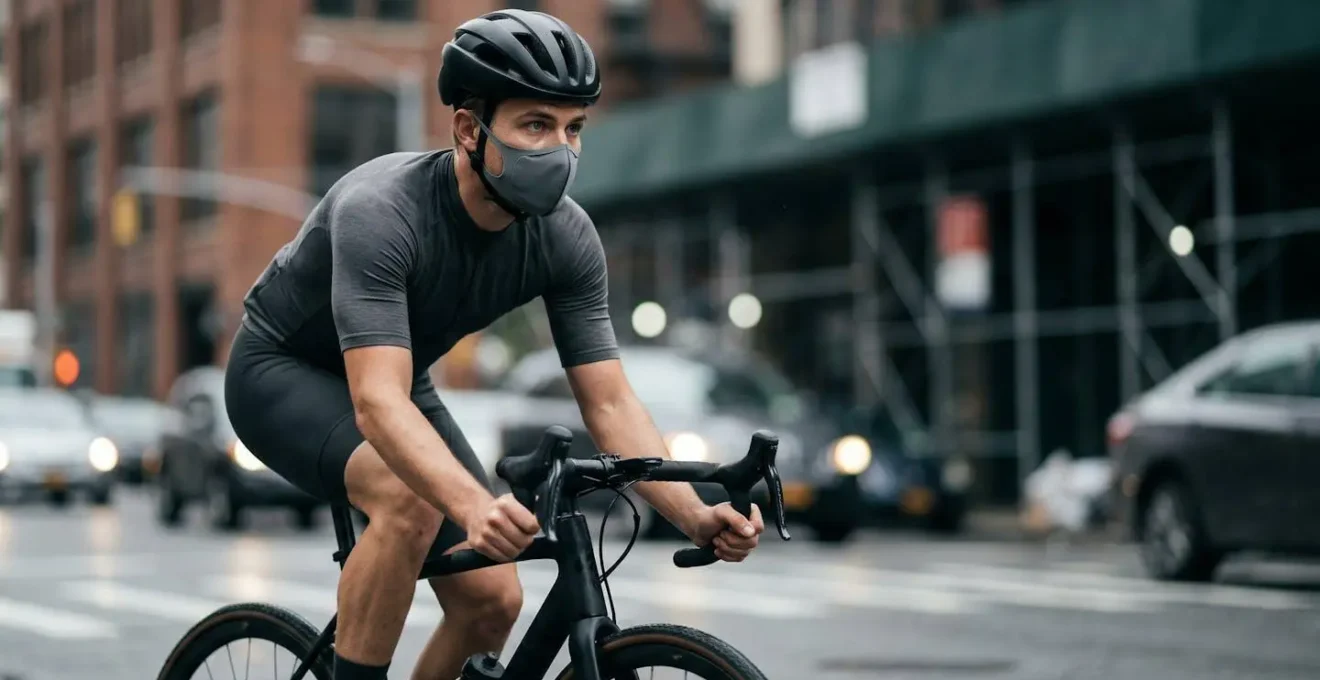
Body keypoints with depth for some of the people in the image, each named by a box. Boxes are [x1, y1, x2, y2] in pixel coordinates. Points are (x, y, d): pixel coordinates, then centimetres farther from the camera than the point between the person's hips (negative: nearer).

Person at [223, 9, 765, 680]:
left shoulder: (566, 239, -19)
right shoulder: (379, 211, -37)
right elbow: (378, 403, -46)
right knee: (411, 501, -35)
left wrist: (697, 516, -34)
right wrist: (476, 507, -63)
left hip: (397, 381, 6)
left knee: (492, 600, -6)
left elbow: (610, 403, -18)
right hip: (281, 371, -6)